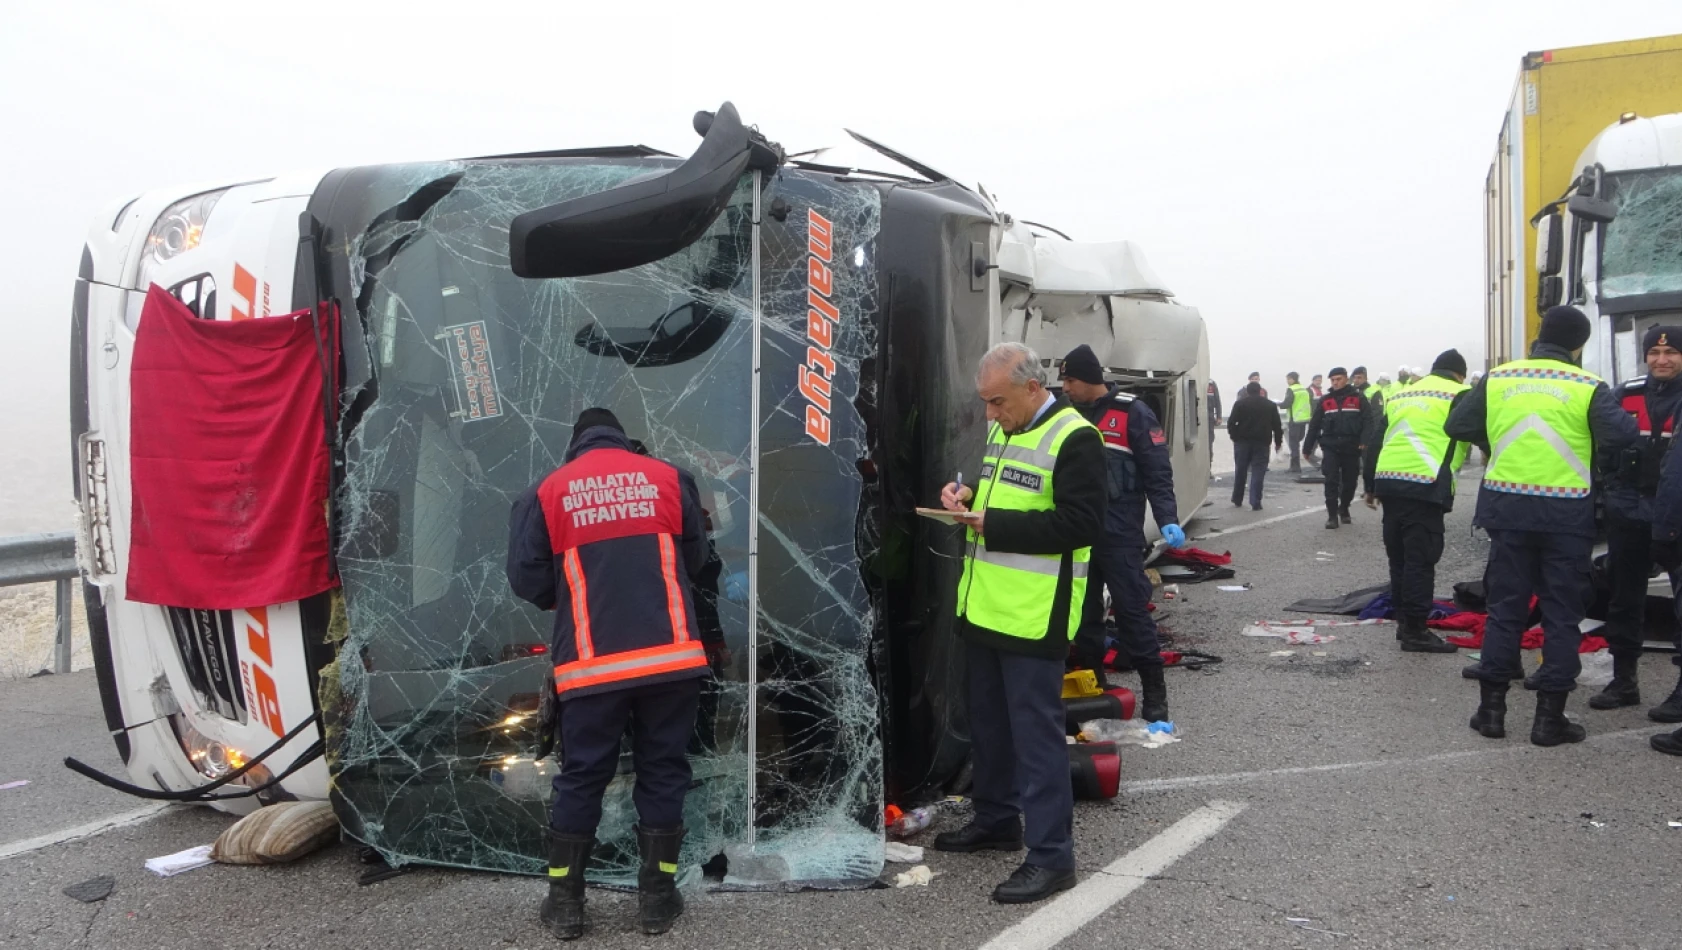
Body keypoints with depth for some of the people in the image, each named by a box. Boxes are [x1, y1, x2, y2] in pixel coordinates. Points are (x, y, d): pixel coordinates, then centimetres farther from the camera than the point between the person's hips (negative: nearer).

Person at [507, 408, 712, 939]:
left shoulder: (548, 492, 4)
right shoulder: (667, 478, 8)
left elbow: (525, 579, 2)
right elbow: (696, 561, 15)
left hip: (592, 665, 0)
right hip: (671, 656, 1)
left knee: (582, 777, 12)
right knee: (663, 772, 12)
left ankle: (564, 902, 18)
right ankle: (657, 897, 17)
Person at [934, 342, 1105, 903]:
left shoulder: (1073, 439, -15)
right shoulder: (1001, 431, 14)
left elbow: (1082, 523, -21)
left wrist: (994, 524, -22)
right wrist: (969, 496, 4)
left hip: (1034, 618, -9)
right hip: (985, 607, 9)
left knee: (1035, 730, -5)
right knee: (989, 722, 19)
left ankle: (1051, 855, 4)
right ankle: (996, 819, 35)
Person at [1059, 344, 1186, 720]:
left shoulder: (1133, 414, -5)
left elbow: (1158, 472, -8)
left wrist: (1167, 520, -18)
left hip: (1119, 534, -6)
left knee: (1132, 611, -4)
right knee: (1082, 611, 8)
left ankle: (1154, 692, 4)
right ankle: (1091, 683, 20)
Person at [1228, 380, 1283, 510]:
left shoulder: (1240, 403, 1)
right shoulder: (1270, 405, 8)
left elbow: (1231, 422, -6)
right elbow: (1276, 425, 7)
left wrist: (1234, 435, 5)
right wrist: (1278, 441, 13)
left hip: (1242, 441, 0)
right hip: (1262, 442, 0)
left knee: (1240, 471, 11)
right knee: (1258, 472, -1)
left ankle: (1237, 500, 19)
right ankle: (1255, 503, -7)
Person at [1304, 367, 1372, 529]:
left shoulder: (1358, 398, 2)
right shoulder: (1324, 401, 8)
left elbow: (1367, 421, -6)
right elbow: (1314, 425, 9)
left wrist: (1364, 441, -20)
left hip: (1351, 447, 0)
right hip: (1330, 447, 1)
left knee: (1350, 481, 9)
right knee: (1331, 481, -8)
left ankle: (1344, 509, 31)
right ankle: (1332, 515, -5)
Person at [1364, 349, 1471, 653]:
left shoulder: (1401, 394, 22)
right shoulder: (1459, 394, 4)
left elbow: (1377, 441, 21)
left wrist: (1371, 486, 27)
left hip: (1387, 481, 7)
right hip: (1424, 486, -7)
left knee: (1399, 556, 16)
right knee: (1420, 559, -3)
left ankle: (1403, 619, 24)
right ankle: (1415, 630, -1)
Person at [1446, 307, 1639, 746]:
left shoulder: (1498, 378, 1)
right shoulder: (1588, 387, -6)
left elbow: (1457, 425, 1)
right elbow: (1619, 437, -17)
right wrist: (1620, 417, 5)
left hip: (1509, 507, 3)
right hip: (1567, 512, -2)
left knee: (1505, 607, 11)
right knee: (1561, 614, 6)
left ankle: (1491, 707, 13)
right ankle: (1550, 716, 8)